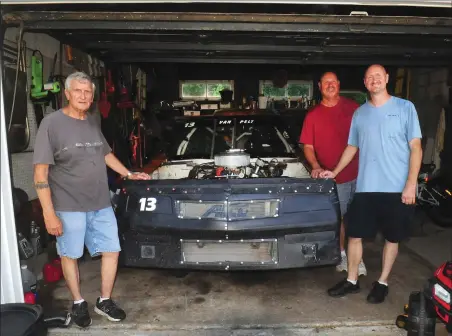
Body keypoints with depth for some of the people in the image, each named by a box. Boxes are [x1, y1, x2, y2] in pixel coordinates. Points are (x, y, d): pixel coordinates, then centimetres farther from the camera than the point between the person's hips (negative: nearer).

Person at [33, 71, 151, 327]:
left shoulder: (93, 122, 7)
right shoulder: (52, 123, -12)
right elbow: (41, 174, -14)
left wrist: (129, 174, 19)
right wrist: (49, 214, -17)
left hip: (101, 204, 6)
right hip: (69, 206, -5)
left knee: (112, 250, 9)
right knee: (70, 255, 11)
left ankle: (105, 301, 28)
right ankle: (78, 303, 32)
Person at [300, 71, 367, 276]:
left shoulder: (353, 107, 6)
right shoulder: (313, 116, 3)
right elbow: (308, 146, 3)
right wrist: (316, 166, -13)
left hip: (358, 173, 1)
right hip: (334, 177, 0)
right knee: (338, 218, 10)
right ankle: (342, 255, 28)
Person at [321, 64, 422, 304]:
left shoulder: (405, 107, 0)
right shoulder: (359, 113, 11)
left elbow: (415, 147, -3)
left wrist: (411, 183, -12)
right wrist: (335, 171, 12)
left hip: (397, 188, -3)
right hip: (366, 188, 3)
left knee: (392, 238, 10)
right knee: (354, 235, 6)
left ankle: (382, 283, 27)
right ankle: (351, 281, 23)